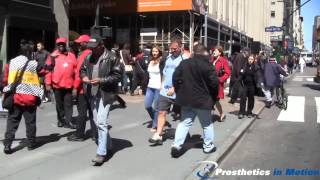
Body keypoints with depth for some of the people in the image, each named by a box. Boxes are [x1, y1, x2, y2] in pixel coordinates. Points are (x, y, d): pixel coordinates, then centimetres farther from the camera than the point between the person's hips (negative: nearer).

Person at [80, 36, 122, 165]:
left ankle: (101, 153, -4)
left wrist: (101, 80, -20)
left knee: (101, 122, -12)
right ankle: (108, 146, 33)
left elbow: (118, 75, -12)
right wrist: (84, 76, -2)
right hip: (92, 94, 7)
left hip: (105, 94, -7)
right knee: (97, 122, 16)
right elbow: (83, 69, 21)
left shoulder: (111, 58, -11)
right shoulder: (89, 57, 8)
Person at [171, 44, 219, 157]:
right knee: (207, 124, 14)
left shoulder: (184, 63, 3)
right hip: (202, 100, -4)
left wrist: (180, 92, 14)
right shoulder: (207, 65, -13)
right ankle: (208, 146, 22)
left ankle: (177, 145, -1)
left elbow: (176, 78, 4)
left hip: (186, 99, 4)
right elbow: (214, 82, -15)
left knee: (184, 122, 11)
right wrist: (213, 97, 1)